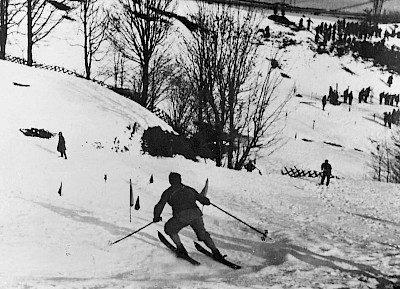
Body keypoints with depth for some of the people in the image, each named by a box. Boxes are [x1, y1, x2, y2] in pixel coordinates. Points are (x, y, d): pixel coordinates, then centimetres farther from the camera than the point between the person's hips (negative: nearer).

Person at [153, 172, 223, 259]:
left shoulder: (168, 192, 16)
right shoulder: (190, 189, 25)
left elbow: (159, 206, 13)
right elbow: (204, 200, 30)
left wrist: (156, 217, 31)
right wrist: (207, 201, 54)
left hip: (182, 216, -4)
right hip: (196, 213, 4)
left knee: (170, 229, 24)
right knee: (202, 234, 24)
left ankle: (181, 249, 15)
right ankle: (215, 252, 12)